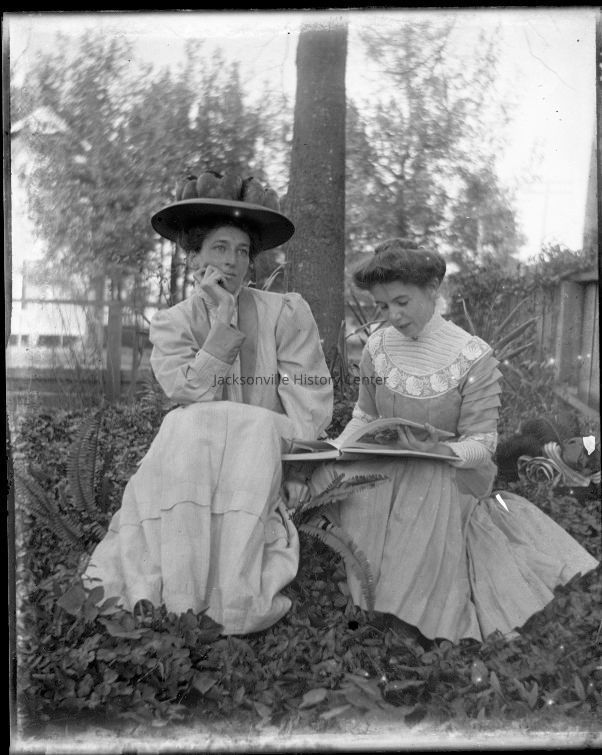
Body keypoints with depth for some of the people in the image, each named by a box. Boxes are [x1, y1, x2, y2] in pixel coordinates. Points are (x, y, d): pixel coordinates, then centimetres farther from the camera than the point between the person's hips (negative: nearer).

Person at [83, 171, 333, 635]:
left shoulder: (287, 313, -5)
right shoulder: (172, 324, 2)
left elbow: (311, 412, -9)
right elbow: (194, 399, -13)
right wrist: (223, 323, -17)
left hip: (269, 460, -1)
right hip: (193, 465, 1)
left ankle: (235, 599, -26)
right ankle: (179, 602, -26)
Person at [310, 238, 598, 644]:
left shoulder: (475, 358, -12)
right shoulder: (378, 347, 1)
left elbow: (481, 443, -11)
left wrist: (445, 451, -33)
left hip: (445, 483, -3)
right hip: (384, 477, 3)